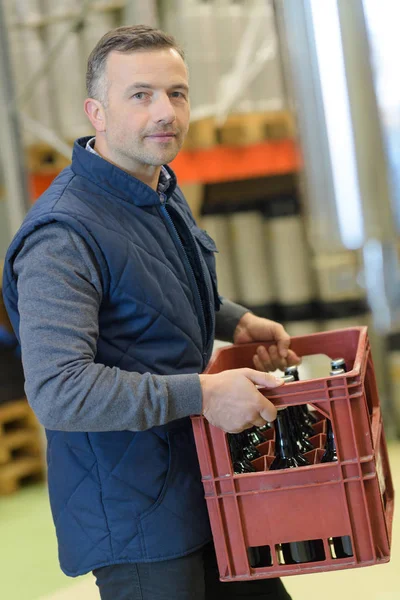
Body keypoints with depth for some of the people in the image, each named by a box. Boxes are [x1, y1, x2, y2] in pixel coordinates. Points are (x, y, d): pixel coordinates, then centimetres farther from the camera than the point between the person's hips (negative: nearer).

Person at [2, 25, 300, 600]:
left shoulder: (162, 192, 7)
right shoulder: (63, 235, -25)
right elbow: (56, 389, -34)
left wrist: (236, 321, 10)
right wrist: (202, 393, -32)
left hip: (199, 484, 9)